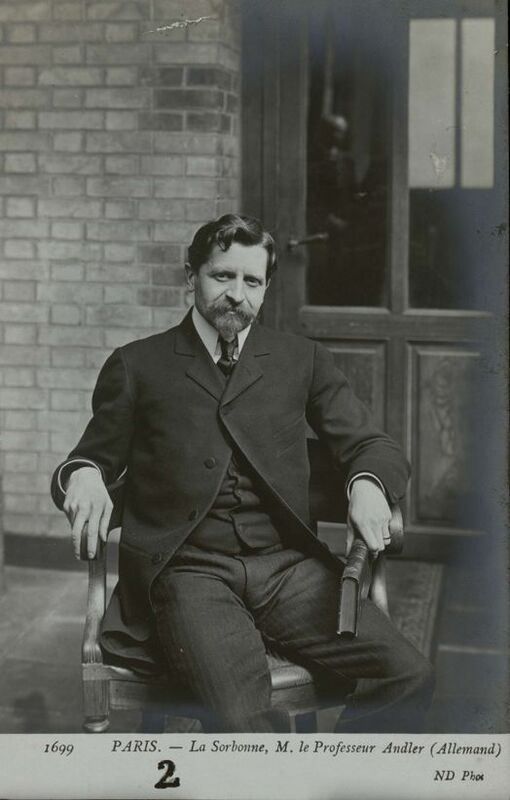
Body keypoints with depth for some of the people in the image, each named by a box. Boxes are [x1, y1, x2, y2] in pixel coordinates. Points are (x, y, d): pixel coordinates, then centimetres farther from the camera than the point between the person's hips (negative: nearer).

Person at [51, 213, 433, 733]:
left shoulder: (302, 361, 17)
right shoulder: (137, 367, 12)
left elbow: (371, 447, 14)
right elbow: (97, 458, 17)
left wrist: (367, 486, -10)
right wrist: (82, 476, -9)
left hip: (287, 567, 3)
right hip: (188, 571, -2)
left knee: (409, 677, -20)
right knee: (245, 720, -29)